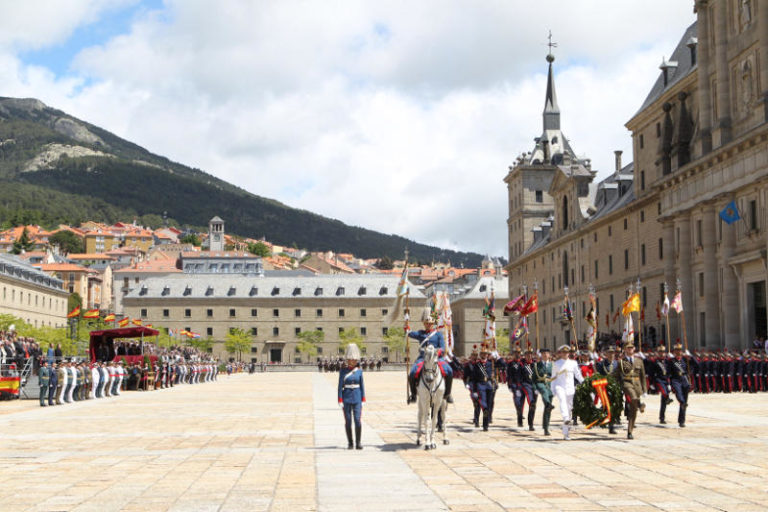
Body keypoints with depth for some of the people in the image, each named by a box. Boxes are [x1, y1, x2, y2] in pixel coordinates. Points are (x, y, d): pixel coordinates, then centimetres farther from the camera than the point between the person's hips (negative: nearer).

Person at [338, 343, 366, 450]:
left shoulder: (359, 371, 5)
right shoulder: (343, 371, -1)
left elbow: (362, 385, 8)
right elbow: (340, 385, -2)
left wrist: (363, 400, 3)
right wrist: (340, 400, -8)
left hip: (357, 398, 1)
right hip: (346, 398, -1)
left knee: (357, 420, -8)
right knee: (348, 421, 2)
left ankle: (358, 443, -2)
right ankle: (350, 443, 11)